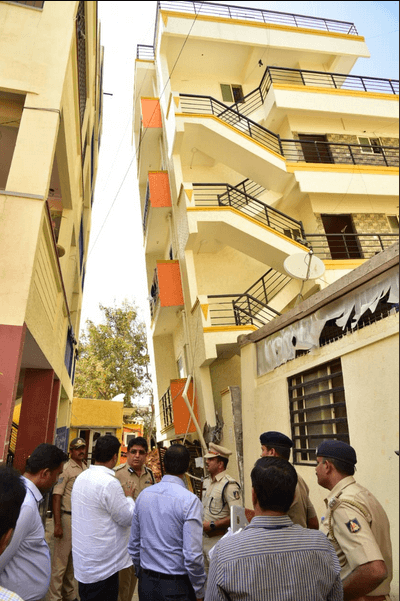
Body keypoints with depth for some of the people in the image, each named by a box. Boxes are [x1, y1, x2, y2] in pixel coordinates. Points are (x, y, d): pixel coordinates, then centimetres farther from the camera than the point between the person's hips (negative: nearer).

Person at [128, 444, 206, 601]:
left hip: (146, 583, 5)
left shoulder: (143, 495, -3)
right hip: (177, 586, -4)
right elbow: (193, 555, -21)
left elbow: (133, 545, 7)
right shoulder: (190, 500, -20)